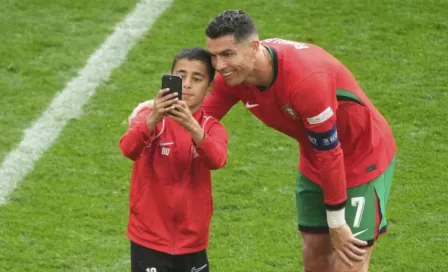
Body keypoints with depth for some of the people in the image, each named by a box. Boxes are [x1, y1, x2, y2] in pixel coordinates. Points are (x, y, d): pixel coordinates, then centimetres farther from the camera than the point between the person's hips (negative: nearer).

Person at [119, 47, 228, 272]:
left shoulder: (211, 128, -1)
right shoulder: (149, 119, -6)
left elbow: (217, 160, -24)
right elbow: (128, 149, -27)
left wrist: (193, 128, -43)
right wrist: (152, 120, -46)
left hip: (192, 241, 3)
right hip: (150, 238, -3)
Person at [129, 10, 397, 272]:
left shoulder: (307, 79, -37)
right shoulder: (234, 72, -16)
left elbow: (329, 153, -29)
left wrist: (337, 224, -20)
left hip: (364, 159, -7)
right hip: (315, 163, 7)